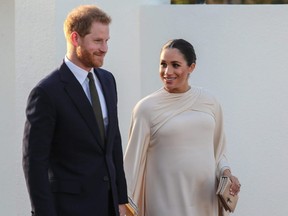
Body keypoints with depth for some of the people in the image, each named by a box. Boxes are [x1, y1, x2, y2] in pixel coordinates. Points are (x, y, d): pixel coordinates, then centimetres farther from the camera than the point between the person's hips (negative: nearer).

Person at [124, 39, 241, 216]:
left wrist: (226, 172, -1)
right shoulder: (147, 108, -4)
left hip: (205, 200, 3)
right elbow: (134, 159, -2)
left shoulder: (209, 101, 6)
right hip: (166, 201, -3)